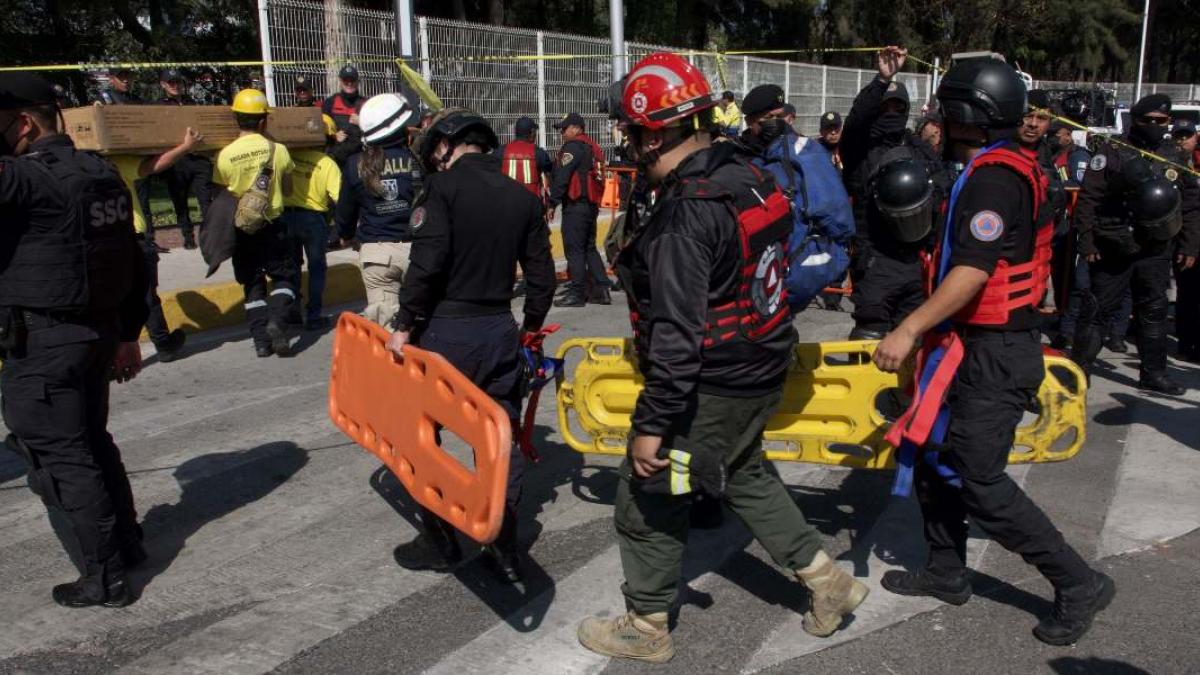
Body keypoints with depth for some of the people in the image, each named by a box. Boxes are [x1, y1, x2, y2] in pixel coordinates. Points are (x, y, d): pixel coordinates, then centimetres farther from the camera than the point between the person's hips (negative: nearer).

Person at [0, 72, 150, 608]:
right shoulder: (103, 174, 8)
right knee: (90, 440, 23)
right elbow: (133, 263, 13)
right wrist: (128, 334, 21)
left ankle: (104, 579, 11)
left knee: (58, 457, 3)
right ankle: (126, 542, 36)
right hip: (101, 331, 9)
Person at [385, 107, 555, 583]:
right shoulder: (523, 197, 6)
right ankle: (505, 550, 19)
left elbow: (427, 262, -18)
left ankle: (439, 543, 22)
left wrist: (404, 323, -10)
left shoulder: (443, 186, -9)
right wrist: (531, 327, 21)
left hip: (445, 329, -5)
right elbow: (541, 275, 8)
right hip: (501, 330, 5)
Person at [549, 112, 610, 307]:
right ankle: (601, 290, 14)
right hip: (592, 204, 9)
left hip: (575, 205, -9)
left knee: (574, 249, -4)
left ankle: (577, 293, -2)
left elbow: (561, 177, -16)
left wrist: (552, 203, -13)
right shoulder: (594, 147, 19)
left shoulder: (573, 146, -10)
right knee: (589, 248, 15)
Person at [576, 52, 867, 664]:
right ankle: (826, 580, 35)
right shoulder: (749, 178, 2)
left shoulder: (687, 213, -26)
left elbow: (677, 333, -28)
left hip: (712, 386, -9)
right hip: (761, 367, 9)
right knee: (742, 475, 29)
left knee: (649, 495, 9)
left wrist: (651, 423, -22)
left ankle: (645, 628, 26)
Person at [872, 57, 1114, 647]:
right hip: (984, 345, 10)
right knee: (936, 457, 16)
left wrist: (910, 329, -27)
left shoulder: (992, 178, -18)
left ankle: (1078, 584, 7)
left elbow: (973, 271, -27)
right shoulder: (1013, 168, 13)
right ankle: (946, 573, 29)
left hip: (995, 354, -10)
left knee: (978, 480, -5)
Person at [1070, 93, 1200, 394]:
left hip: (1156, 250, 5)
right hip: (1113, 248, -5)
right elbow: (1089, 199, -9)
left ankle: (1153, 373, 21)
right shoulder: (1113, 153, -5)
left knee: (1154, 310, 11)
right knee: (1098, 309, 0)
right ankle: (1079, 369, 8)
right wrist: (1087, 241, -12)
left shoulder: (1176, 157, 9)